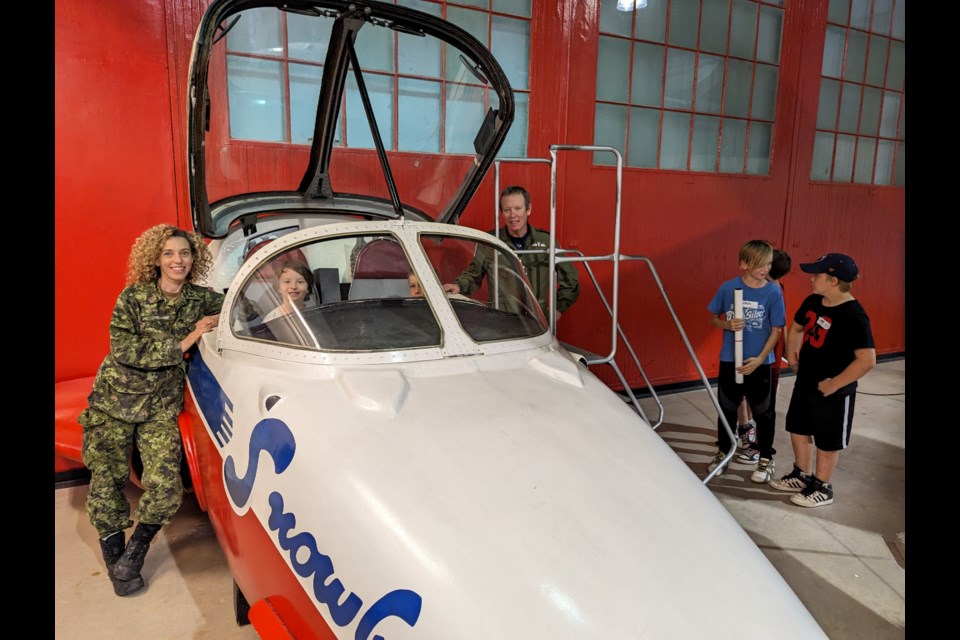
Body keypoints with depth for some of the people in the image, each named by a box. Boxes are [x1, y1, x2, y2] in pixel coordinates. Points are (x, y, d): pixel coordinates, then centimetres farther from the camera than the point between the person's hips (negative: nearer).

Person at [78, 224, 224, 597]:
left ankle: (135, 552, 16)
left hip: (161, 407, 1)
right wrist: (184, 343, -19)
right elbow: (124, 349, -15)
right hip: (114, 401, -1)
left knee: (165, 485, -11)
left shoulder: (201, 299, 0)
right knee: (107, 481, 5)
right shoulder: (133, 296, -7)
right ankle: (115, 556, 28)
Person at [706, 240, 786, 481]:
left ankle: (766, 458, 29)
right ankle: (723, 452, 33)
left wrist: (760, 359, -14)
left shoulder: (773, 292, -9)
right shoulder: (728, 288, -7)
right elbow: (713, 319, 4)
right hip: (729, 360, 1)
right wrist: (728, 325, -17)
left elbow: (776, 329, -6)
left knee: (763, 412, 11)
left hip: (760, 364, -1)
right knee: (727, 409, 15)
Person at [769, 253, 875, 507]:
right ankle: (802, 476, 40)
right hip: (804, 383, 8)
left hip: (833, 391, -8)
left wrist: (834, 384, -24)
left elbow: (867, 359, -29)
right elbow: (796, 327, 19)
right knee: (798, 430, 21)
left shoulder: (854, 315, -25)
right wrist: (791, 354, 8)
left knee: (827, 441, 10)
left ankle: (822, 488, 28)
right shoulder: (812, 302, -1)